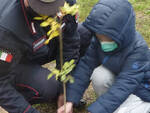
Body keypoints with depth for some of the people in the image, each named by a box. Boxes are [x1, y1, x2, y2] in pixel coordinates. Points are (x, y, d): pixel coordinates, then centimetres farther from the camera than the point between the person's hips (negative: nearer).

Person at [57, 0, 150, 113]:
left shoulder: (138, 49, -33)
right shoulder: (98, 40, -16)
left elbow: (123, 86, -38)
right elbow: (85, 65, -17)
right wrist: (70, 101, -25)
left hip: (140, 90, -4)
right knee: (99, 75, -26)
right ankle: (107, 103, 1)